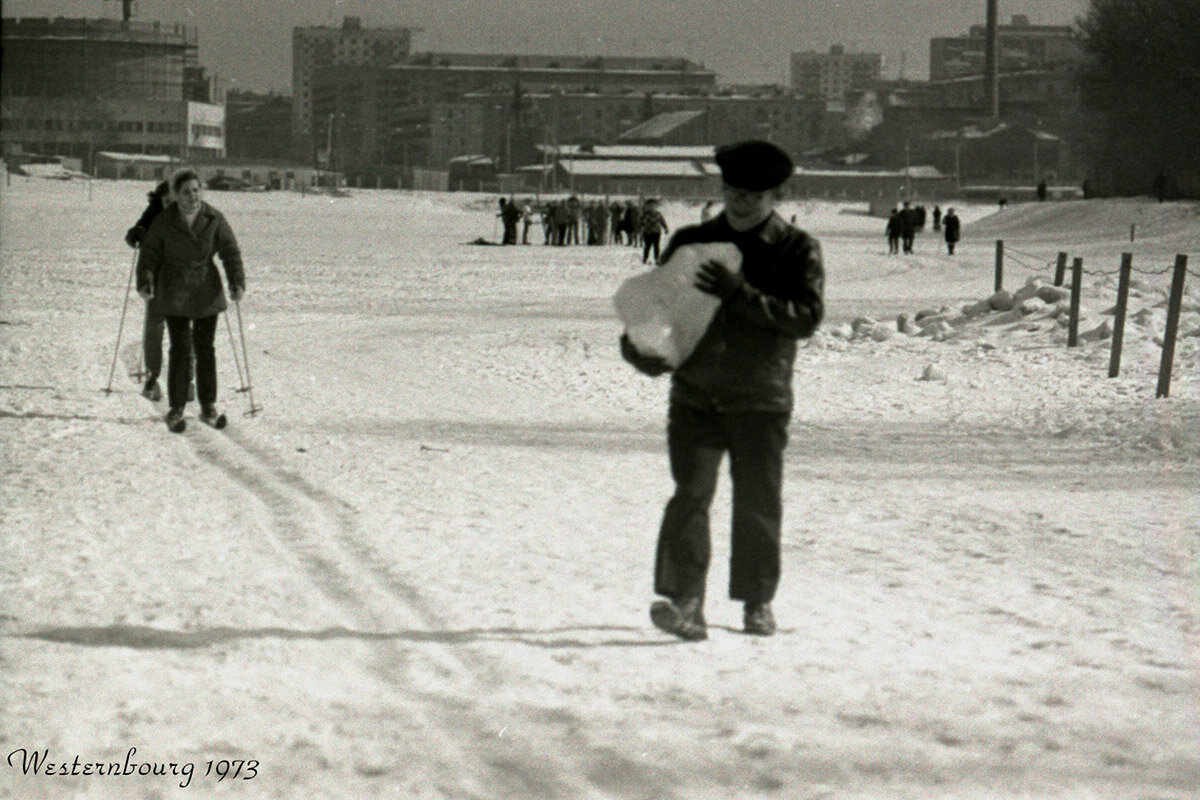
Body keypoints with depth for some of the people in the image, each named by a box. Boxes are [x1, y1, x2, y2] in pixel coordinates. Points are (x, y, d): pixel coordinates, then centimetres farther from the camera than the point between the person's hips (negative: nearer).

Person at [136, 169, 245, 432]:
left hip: (207, 292, 2)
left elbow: (230, 252, 1)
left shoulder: (214, 220, -2)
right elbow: (149, 253, 0)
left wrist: (237, 282, -10)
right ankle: (176, 408, 3)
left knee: (205, 349, 6)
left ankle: (208, 405, 17)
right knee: (180, 349, -5)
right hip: (174, 294, -1)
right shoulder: (164, 222, -5)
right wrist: (145, 282, -13)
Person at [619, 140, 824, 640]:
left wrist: (741, 294, -22)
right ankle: (683, 602, -16)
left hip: (762, 400, -1)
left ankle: (757, 603, 19)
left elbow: (807, 316, -12)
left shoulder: (797, 250, 1)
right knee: (690, 495, -11)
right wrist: (640, 346, -5)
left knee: (758, 502, 5)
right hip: (695, 393, 1)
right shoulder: (691, 242, 10)